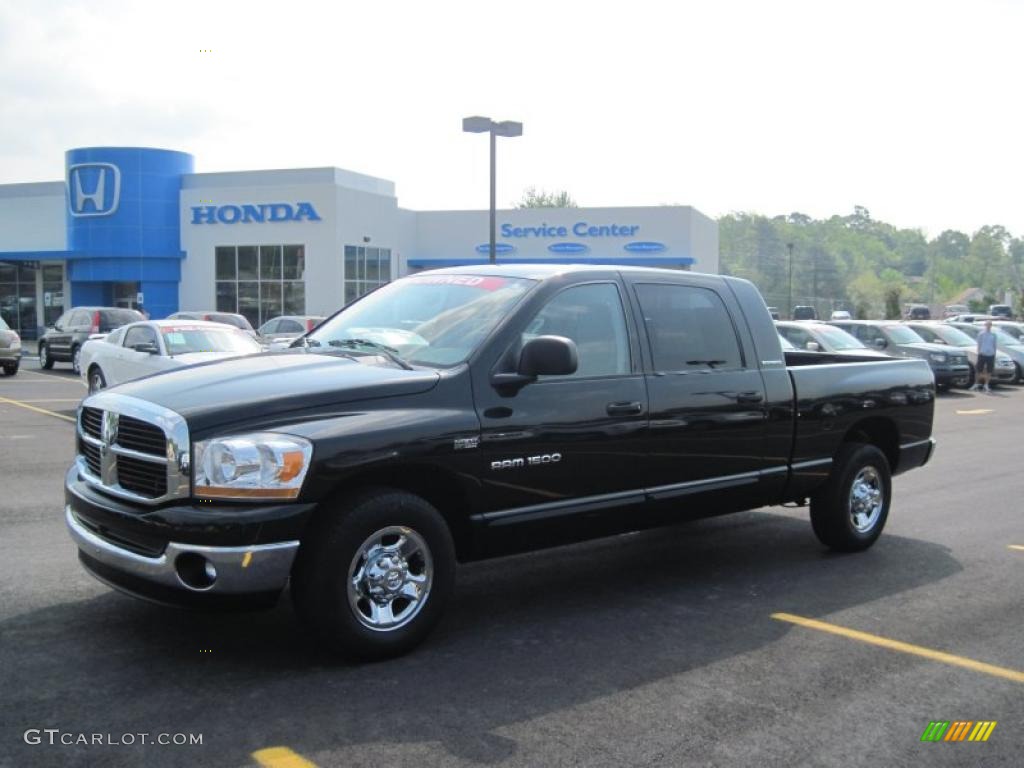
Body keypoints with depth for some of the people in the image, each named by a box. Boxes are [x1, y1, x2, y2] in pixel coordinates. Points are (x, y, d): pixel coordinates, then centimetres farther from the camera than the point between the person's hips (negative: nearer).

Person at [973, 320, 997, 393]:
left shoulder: (993, 335, 10)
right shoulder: (981, 334, 2)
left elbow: (994, 346, 14)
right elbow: (979, 344, 3)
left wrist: (995, 355, 11)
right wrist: (979, 353, -4)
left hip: (990, 355, 3)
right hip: (982, 354, -3)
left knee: (989, 371, 3)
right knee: (980, 370, 1)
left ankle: (986, 385, 11)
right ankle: (977, 383, 11)